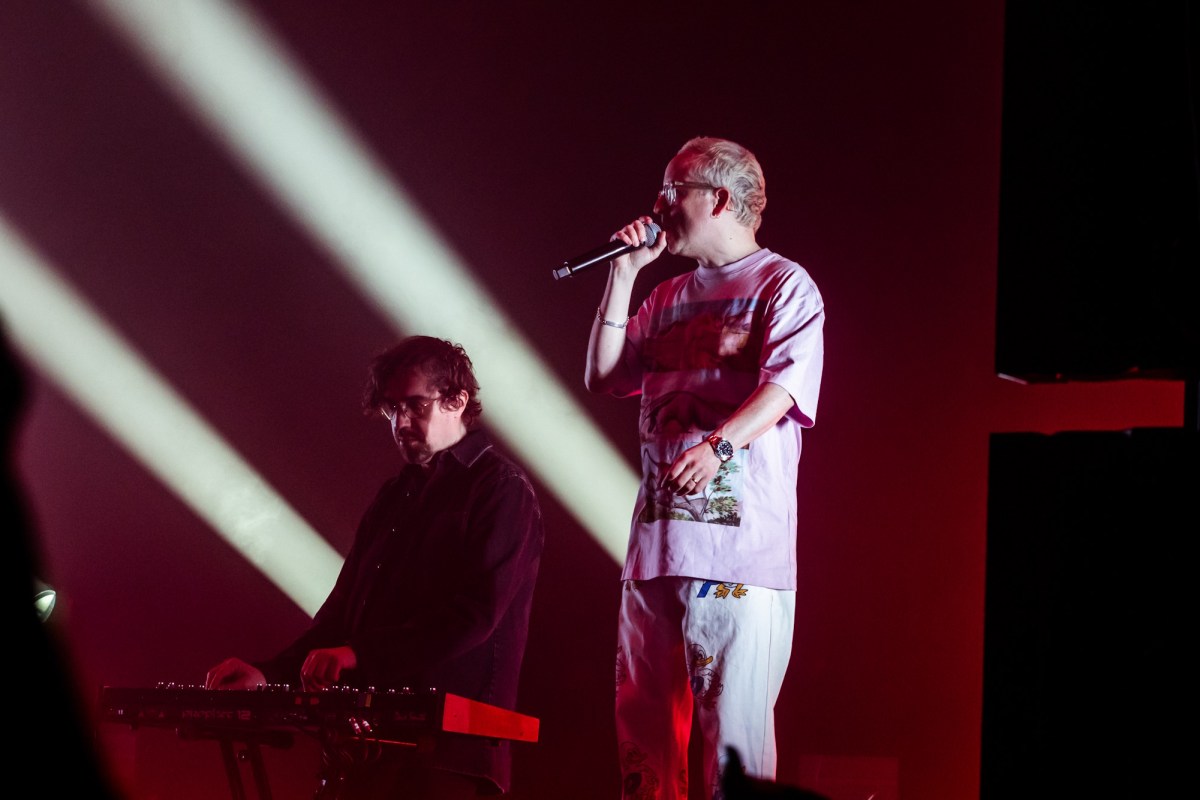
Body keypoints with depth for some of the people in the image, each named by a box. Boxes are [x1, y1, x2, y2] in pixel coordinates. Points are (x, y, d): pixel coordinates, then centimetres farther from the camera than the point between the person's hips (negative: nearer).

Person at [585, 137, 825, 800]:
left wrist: (720, 445, -30)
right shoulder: (669, 297, 23)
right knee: (642, 722, 7)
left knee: (732, 722, -9)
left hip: (740, 542, -7)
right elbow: (602, 377, 16)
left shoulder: (784, 285, 1)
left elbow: (785, 385, -13)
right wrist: (624, 274, 12)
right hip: (656, 540, 7)